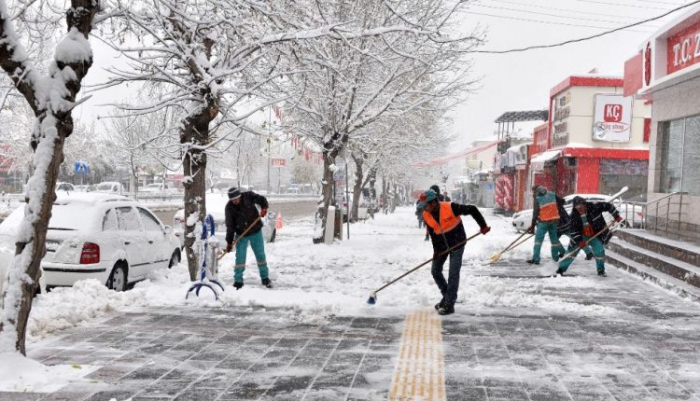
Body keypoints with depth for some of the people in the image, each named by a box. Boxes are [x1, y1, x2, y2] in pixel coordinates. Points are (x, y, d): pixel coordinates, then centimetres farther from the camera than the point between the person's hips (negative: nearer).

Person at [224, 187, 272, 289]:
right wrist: (229, 242, -14)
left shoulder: (248, 196, -14)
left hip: (256, 232, 1)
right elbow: (230, 225, -12)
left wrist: (264, 207, -29)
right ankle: (238, 281, 3)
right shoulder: (229, 207, -13)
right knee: (240, 257, -7)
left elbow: (261, 199, -7)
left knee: (260, 254, 8)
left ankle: (265, 278, 22)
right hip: (241, 235, 0)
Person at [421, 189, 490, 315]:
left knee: (453, 274, -7)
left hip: (457, 243, -6)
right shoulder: (426, 216, -11)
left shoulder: (450, 208, -28)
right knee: (435, 271, 8)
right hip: (442, 245, 6)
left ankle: (449, 304, -1)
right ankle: (447, 296, 29)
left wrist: (483, 226, -20)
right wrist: (436, 250, -9)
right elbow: (432, 233, -1)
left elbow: (472, 210, -21)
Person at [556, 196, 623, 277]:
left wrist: (616, 216, -11)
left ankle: (601, 271, 5)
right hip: (581, 236, 1)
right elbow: (574, 230, -13)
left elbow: (608, 206, -12)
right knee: (572, 251, -1)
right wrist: (579, 241, -23)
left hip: (595, 235, -1)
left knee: (599, 251, -17)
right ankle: (562, 268, 13)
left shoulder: (594, 207, -23)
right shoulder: (574, 215, -17)